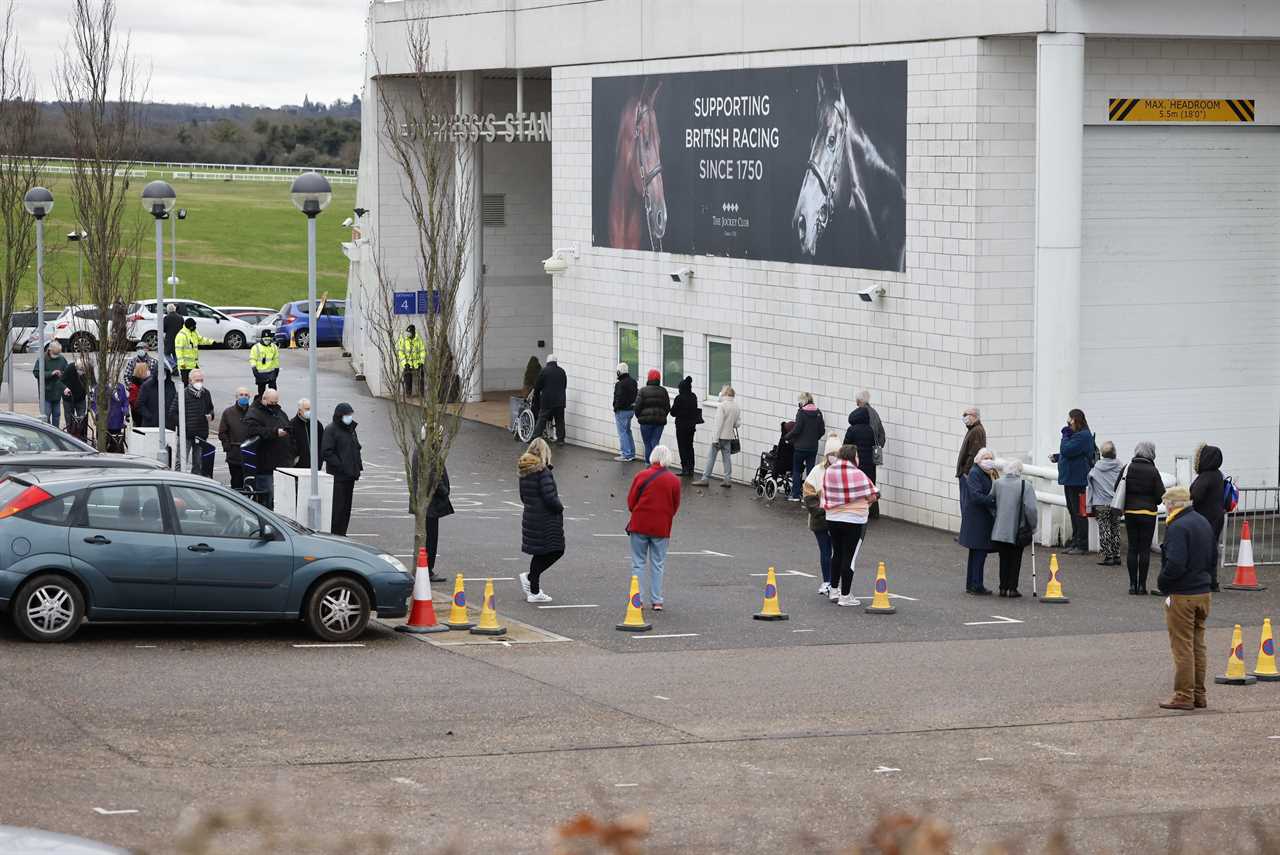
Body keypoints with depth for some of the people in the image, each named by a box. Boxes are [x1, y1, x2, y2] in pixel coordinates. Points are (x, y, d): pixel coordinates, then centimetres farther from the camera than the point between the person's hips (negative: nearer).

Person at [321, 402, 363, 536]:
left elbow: (356, 449, 25)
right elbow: (326, 453, -15)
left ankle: (341, 534, 17)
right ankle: (334, 534, -3)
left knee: (346, 507, 11)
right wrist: (341, 466, -19)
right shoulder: (331, 430, -9)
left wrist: (358, 466, 12)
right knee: (337, 507, -7)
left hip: (350, 475, 8)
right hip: (337, 476, -8)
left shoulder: (351, 429, 15)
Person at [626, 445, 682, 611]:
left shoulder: (641, 476, -8)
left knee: (639, 563, 9)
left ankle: (638, 598, 5)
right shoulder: (674, 481, -5)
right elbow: (675, 507, 2)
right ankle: (657, 601, 9)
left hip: (640, 524, -1)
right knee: (658, 564, 10)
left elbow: (631, 501, -2)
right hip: (662, 527, 1)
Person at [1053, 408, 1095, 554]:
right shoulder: (1076, 434, 15)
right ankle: (1075, 543, 22)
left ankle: (1082, 546, -2)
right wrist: (1057, 457, 8)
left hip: (1077, 479, -11)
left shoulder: (1083, 436, -17)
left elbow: (1066, 450, -24)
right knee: (1072, 511, 15)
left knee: (1079, 512, -5)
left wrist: (1065, 435, -10)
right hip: (1070, 478, 11)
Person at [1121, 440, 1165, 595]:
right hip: (1148, 512, -3)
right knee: (1145, 549, 2)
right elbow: (1161, 494, -7)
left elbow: (1117, 489, 4)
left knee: (1132, 548, 8)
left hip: (1129, 511, 3)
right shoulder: (1153, 471, -9)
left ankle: (1133, 584, 6)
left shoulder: (1127, 469, -1)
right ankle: (1142, 585, 0)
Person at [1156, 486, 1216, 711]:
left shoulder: (1177, 527, -18)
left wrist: (1162, 583, -10)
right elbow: (1213, 557, 17)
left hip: (1182, 596, -8)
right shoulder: (1204, 523, 10)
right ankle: (1199, 694, 19)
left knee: (1182, 647, -1)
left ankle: (1184, 696, 2)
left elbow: (1175, 564, -25)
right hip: (1204, 593, 8)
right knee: (1198, 646, 15)